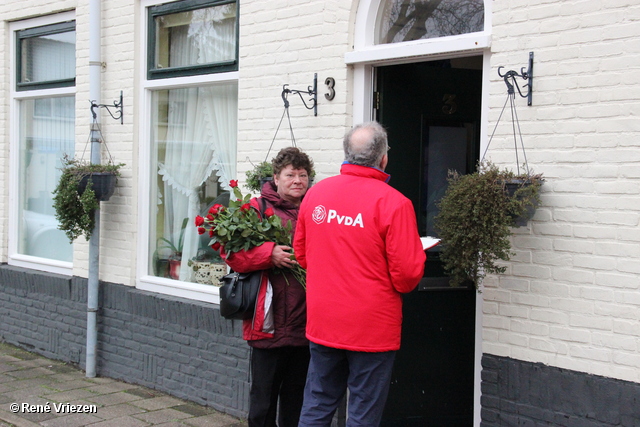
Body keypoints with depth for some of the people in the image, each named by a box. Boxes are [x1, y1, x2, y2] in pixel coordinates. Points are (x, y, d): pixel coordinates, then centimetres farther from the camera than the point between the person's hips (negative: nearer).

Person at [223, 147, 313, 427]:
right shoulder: (258, 208, -2)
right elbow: (233, 253, -7)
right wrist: (269, 254, -20)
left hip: (305, 322, 4)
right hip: (269, 324, -3)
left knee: (296, 399, 15)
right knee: (263, 397, 5)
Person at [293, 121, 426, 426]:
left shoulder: (315, 194, 1)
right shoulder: (393, 203, -15)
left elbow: (300, 253, 12)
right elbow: (407, 274, -15)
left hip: (322, 322, 5)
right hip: (372, 326, -5)